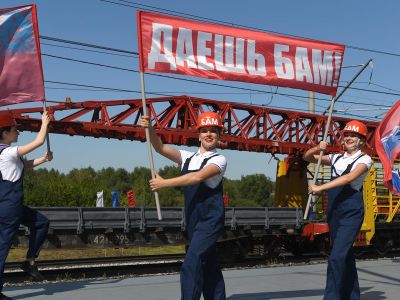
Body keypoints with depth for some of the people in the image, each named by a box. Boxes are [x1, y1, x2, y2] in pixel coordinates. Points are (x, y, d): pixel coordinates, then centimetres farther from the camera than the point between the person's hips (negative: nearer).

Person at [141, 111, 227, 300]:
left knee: (191, 265, -17)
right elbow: (161, 148, 5)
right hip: (193, 222, 6)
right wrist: (149, 129, -12)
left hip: (210, 220, -6)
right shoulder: (188, 158, 13)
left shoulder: (219, 160, -4)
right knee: (208, 268, 14)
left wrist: (164, 183, -19)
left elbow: (198, 177, -19)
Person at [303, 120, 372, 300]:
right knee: (345, 256, 14)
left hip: (351, 212, -6)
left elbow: (349, 177, -19)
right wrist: (318, 148, -1)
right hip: (334, 211, 6)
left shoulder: (364, 159, -1)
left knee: (337, 257, -16)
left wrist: (320, 188, -26)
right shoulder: (337, 158, 17)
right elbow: (308, 157, 21)